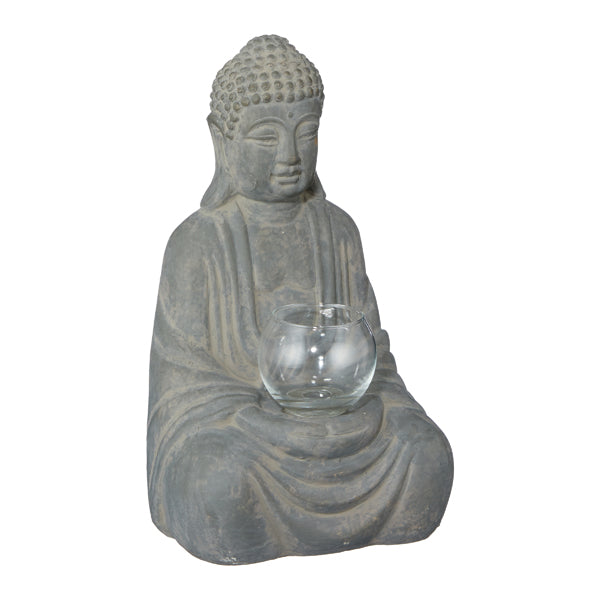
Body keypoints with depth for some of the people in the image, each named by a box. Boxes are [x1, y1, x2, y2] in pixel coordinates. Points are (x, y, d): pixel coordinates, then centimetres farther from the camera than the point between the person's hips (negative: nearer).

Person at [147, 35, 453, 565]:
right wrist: (267, 414, -19)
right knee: (223, 478, -36)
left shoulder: (337, 231, 8)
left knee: (427, 455, -23)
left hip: (336, 408, 3)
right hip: (230, 414, -3)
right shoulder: (199, 241, -4)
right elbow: (184, 367, -5)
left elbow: (366, 336, 11)